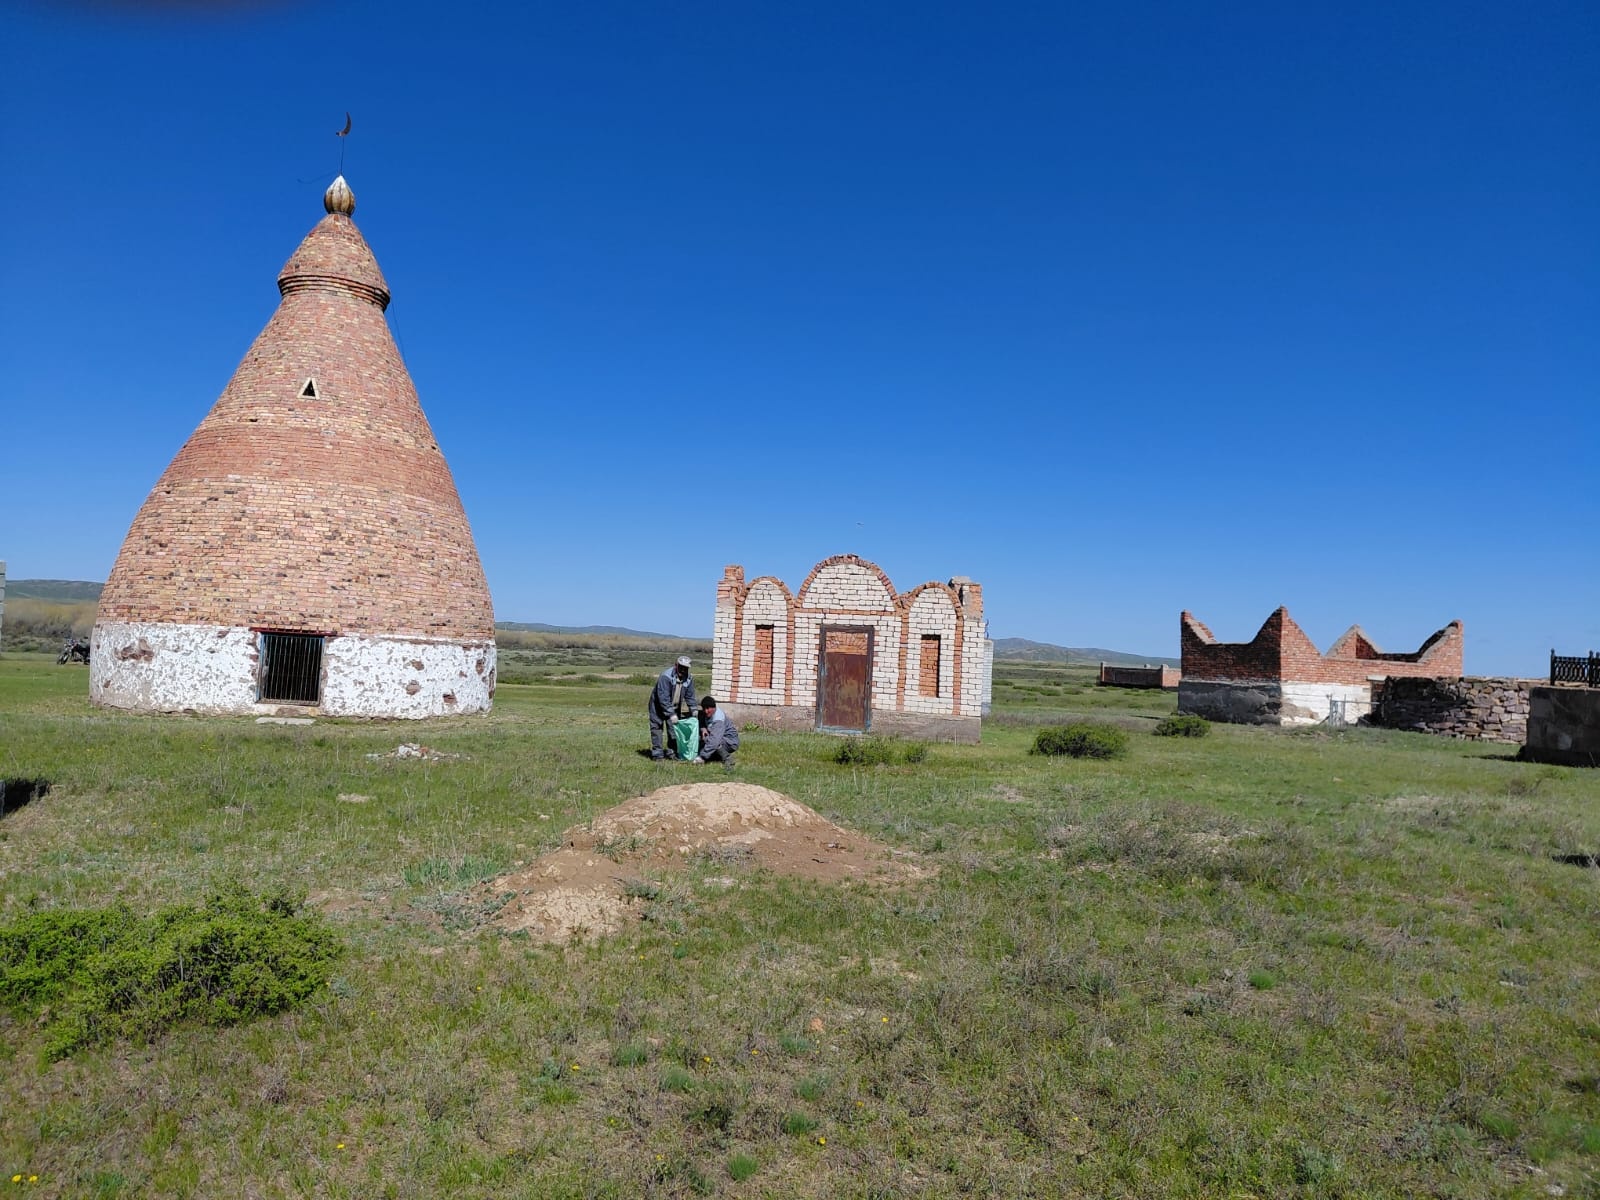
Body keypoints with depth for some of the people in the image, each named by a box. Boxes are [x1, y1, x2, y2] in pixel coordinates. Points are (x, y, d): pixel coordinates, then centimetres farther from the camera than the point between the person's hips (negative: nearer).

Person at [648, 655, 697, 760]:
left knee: (674, 728, 7)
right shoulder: (666, 676, -32)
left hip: (675, 706, 6)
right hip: (658, 704, -6)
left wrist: (693, 710, -8)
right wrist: (671, 714, -36)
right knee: (656, 727, -5)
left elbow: (690, 696, 2)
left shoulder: (689, 678, -11)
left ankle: (672, 751, 17)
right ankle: (657, 753, -2)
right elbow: (663, 698, -34)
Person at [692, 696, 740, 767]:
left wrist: (702, 757, -43)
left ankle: (727, 758, -14)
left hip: (731, 743, -8)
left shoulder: (718, 719, -30)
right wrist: (703, 728, -19)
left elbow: (714, 740, -39)